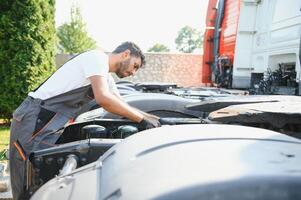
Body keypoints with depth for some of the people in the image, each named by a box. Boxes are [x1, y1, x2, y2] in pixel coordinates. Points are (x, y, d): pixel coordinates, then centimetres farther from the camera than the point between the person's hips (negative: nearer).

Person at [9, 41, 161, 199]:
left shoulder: (106, 78, 19)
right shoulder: (97, 57, -11)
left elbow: (123, 106, 25)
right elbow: (103, 99, -25)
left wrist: (156, 119, 17)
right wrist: (143, 119, -16)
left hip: (46, 124, 9)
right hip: (34, 119, -9)